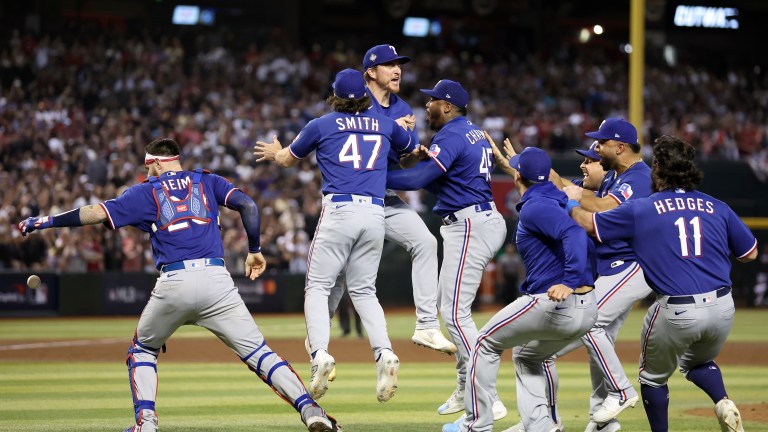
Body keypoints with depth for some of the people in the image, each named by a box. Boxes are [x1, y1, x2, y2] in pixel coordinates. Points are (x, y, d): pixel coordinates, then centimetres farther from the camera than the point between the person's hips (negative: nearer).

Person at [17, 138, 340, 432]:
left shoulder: (146, 192, 15)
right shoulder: (207, 182, 21)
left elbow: (96, 213, 7)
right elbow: (248, 205, 6)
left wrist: (44, 222, 15)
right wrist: (254, 249, 16)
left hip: (173, 284, -1)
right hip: (216, 278, 1)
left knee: (142, 350, 23)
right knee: (257, 352, 1)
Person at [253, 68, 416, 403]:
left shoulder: (322, 125, 8)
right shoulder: (385, 125, 16)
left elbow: (289, 159, 25)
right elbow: (414, 152, 36)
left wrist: (274, 153, 48)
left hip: (339, 210, -3)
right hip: (375, 213, 4)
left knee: (317, 286, 1)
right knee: (363, 290, 11)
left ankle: (320, 353, -21)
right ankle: (384, 353, -11)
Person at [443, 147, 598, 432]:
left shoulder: (533, 208, -11)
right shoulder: (560, 201, 16)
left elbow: (573, 234, -26)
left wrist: (570, 282, -33)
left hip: (554, 305, -9)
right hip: (588, 310, 9)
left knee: (486, 344, 12)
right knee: (527, 355, 31)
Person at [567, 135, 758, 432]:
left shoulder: (641, 210, 1)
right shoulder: (717, 208, 8)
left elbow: (588, 223, 13)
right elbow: (750, 253, 16)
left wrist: (571, 204, 33)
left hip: (675, 313, -3)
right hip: (722, 308, 3)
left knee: (653, 376, 21)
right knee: (698, 362, 29)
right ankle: (723, 403, 3)